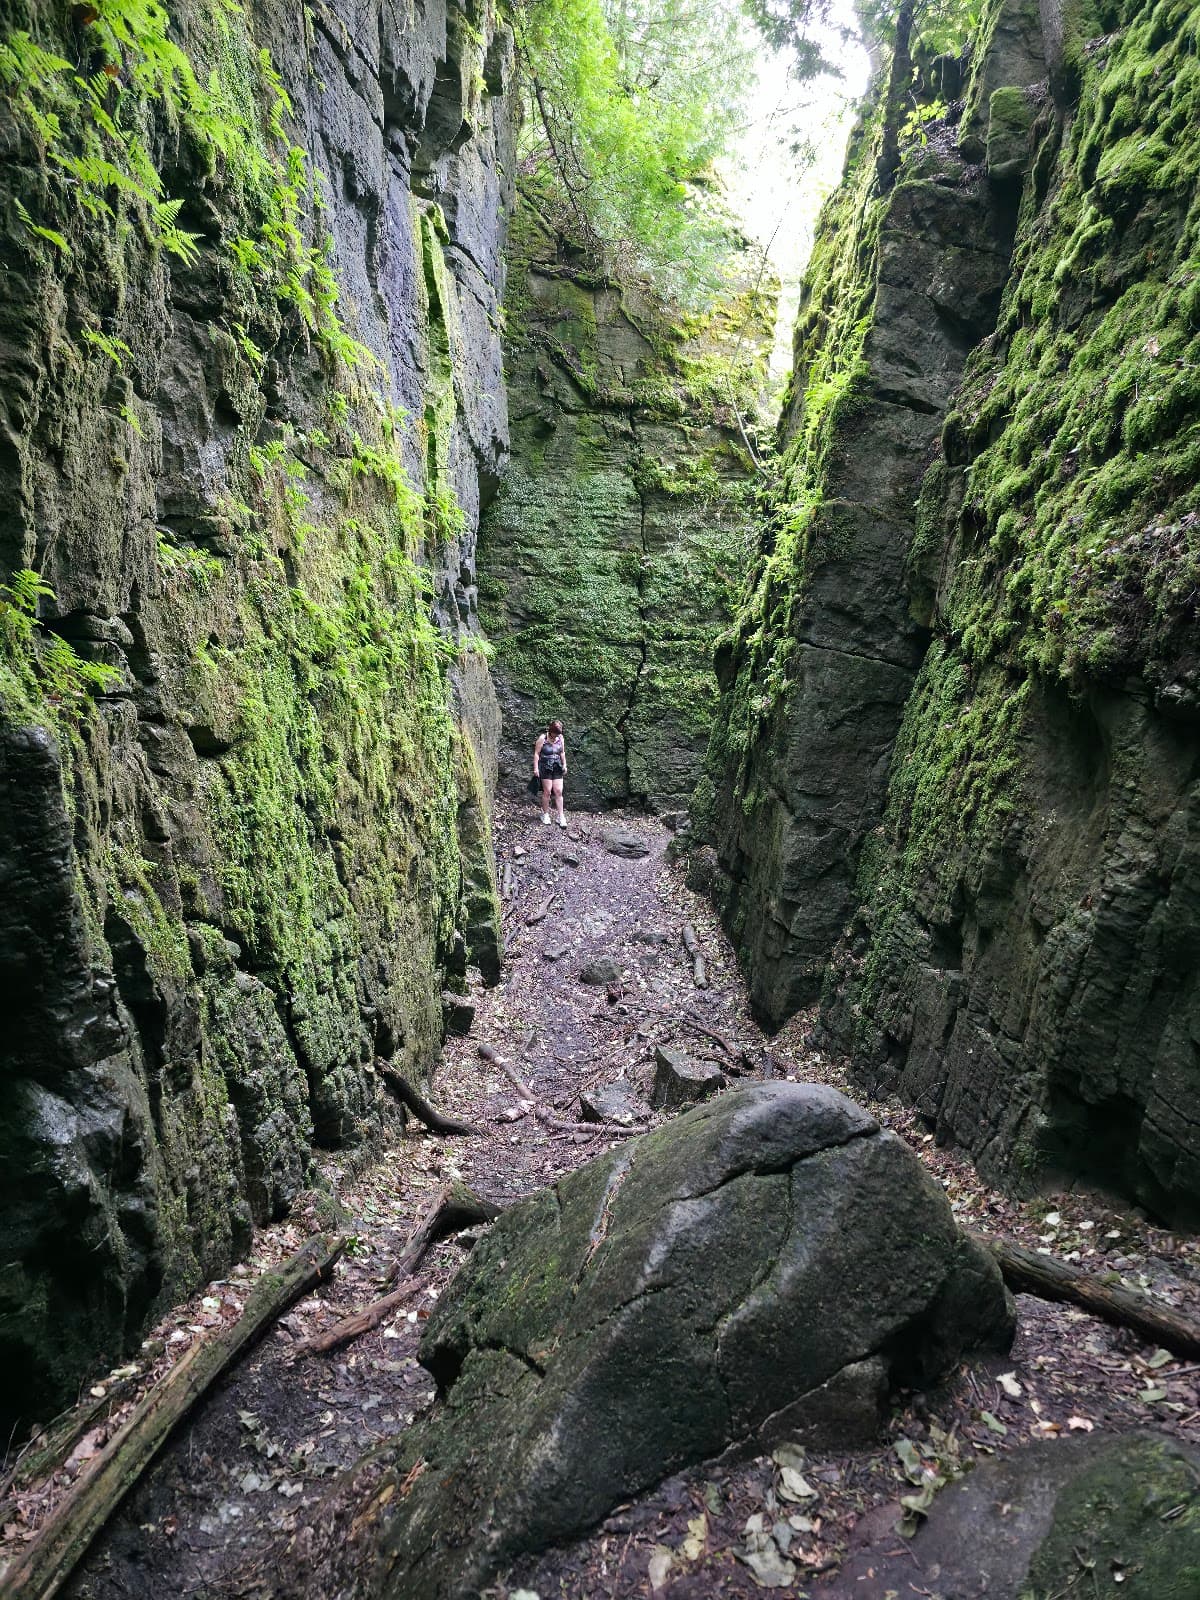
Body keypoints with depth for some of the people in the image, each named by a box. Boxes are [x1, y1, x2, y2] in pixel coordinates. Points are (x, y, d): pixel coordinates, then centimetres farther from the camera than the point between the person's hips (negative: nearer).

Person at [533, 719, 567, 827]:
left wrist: (564, 765, 11)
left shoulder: (560, 738, 5)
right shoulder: (542, 738, -10)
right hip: (545, 768, -4)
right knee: (547, 791, -2)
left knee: (558, 792, -1)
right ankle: (545, 814, 14)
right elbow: (536, 753, -8)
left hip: (557, 768, 4)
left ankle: (561, 817, 2)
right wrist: (536, 768, -12)